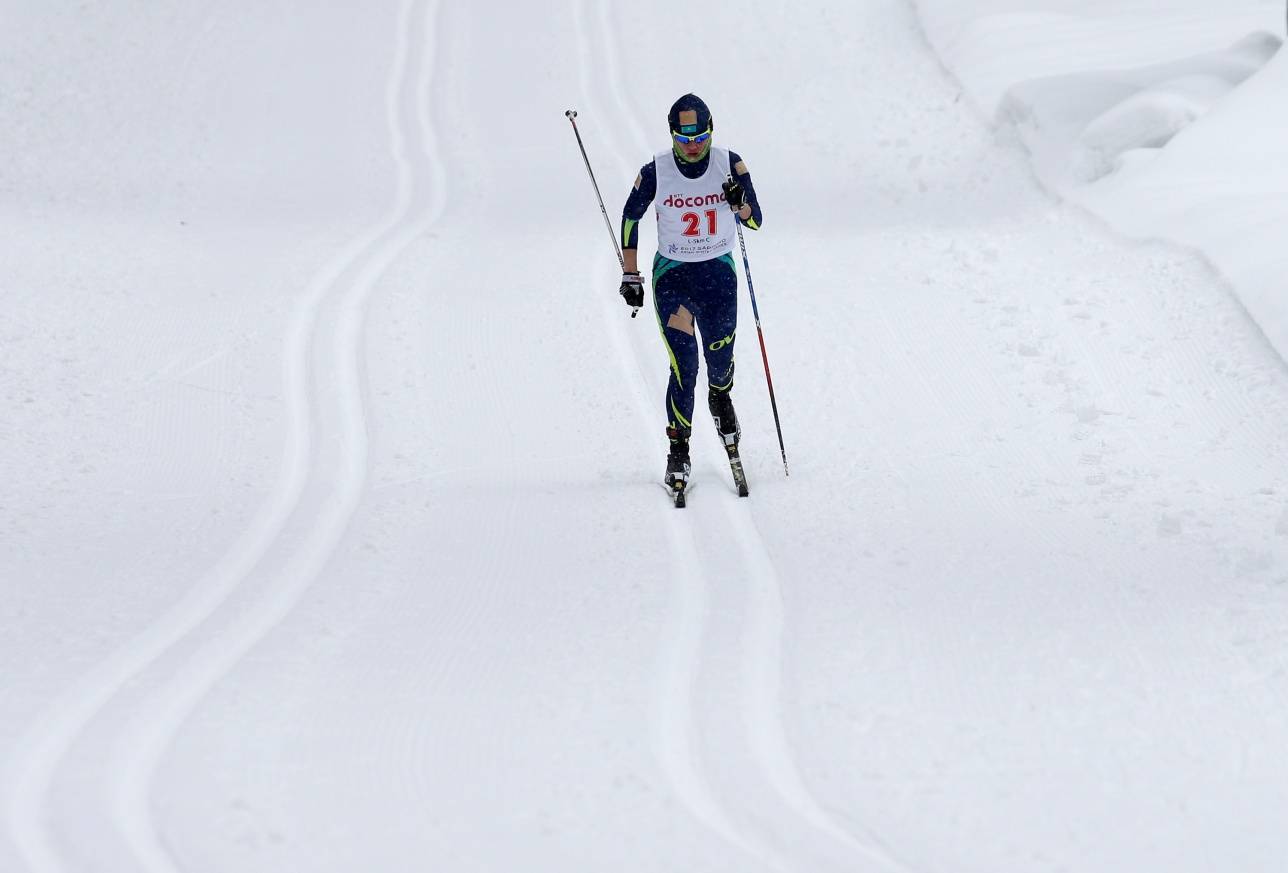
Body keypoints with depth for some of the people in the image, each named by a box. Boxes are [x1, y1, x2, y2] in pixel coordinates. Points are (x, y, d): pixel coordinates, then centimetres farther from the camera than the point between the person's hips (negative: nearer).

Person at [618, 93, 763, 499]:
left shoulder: (730, 164, -10)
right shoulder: (656, 172, -12)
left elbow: (754, 222, -5)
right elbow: (630, 217, 4)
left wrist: (740, 204, -28)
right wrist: (630, 275, 4)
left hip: (719, 272, 2)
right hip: (672, 275, -2)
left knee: (720, 361, 6)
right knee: (684, 367, -13)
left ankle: (720, 398, 42)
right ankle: (678, 448, 1)